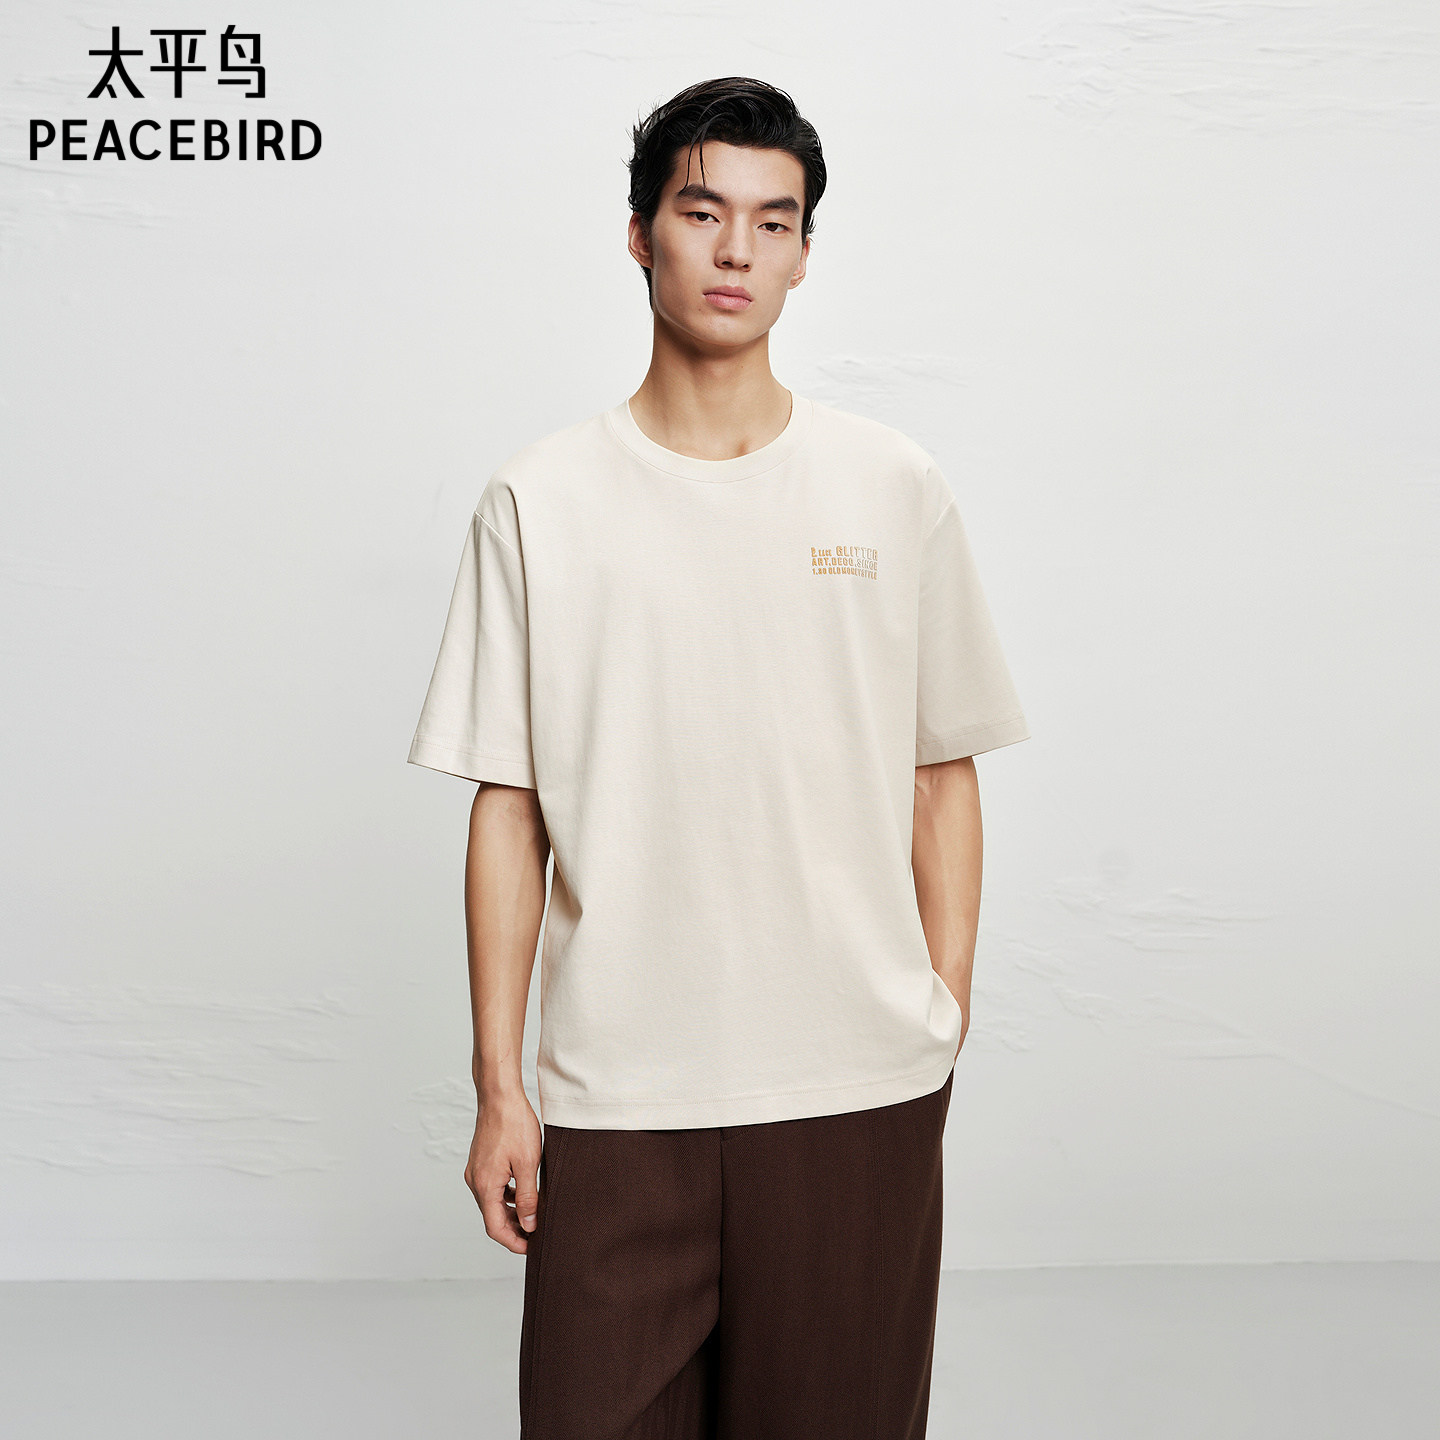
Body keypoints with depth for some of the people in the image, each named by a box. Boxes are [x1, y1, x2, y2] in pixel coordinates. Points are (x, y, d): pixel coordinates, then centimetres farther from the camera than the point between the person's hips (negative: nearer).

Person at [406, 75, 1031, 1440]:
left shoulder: (895, 488, 3)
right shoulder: (539, 502, 0)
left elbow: (942, 775, 7)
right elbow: (508, 810, 0)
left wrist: (946, 1021, 3)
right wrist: (498, 1086, 0)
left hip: (858, 1089, 1)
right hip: (613, 1099, 0)